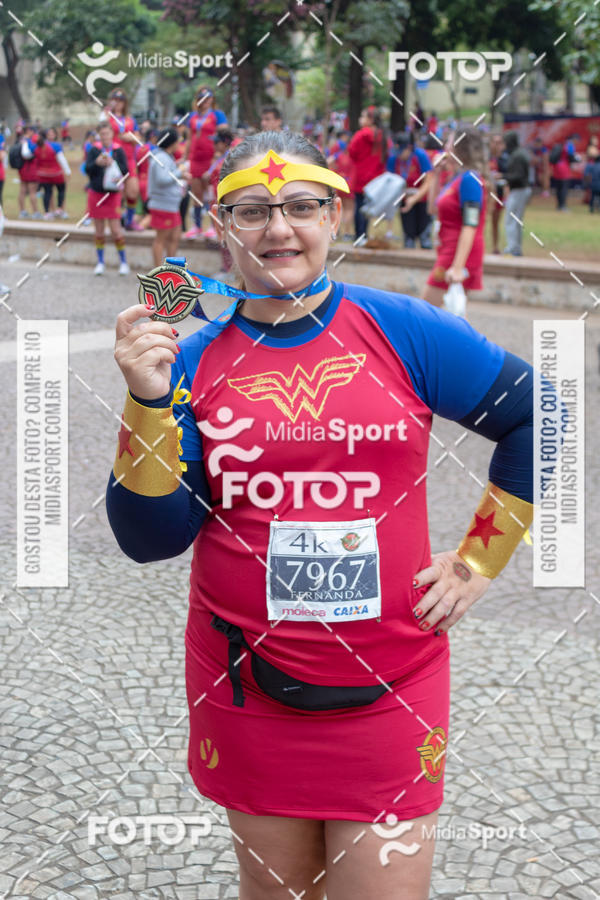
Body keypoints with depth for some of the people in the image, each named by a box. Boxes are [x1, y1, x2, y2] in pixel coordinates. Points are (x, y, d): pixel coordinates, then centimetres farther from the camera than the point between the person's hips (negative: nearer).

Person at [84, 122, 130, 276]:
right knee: (99, 230, 8)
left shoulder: (118, 151, -1)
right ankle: (100, 263, 18)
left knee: (116, 230, -4)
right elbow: (87, 169, -4)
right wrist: (97, 163, -22)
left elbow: (125, 170, -7)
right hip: (96, 192, 2)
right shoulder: (94, 150, 2)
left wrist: (112, 163, -21)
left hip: (112, 193, -2)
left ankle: (123, 262, 10)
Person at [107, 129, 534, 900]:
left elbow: (533, 418, 7)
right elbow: (151, 538, -5)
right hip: (246, 685, 2)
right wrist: (147, 402, -17)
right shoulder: (195, 363, 0)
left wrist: (478, 559, 5)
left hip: (390, 684, -1)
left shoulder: (403, 332, -4)